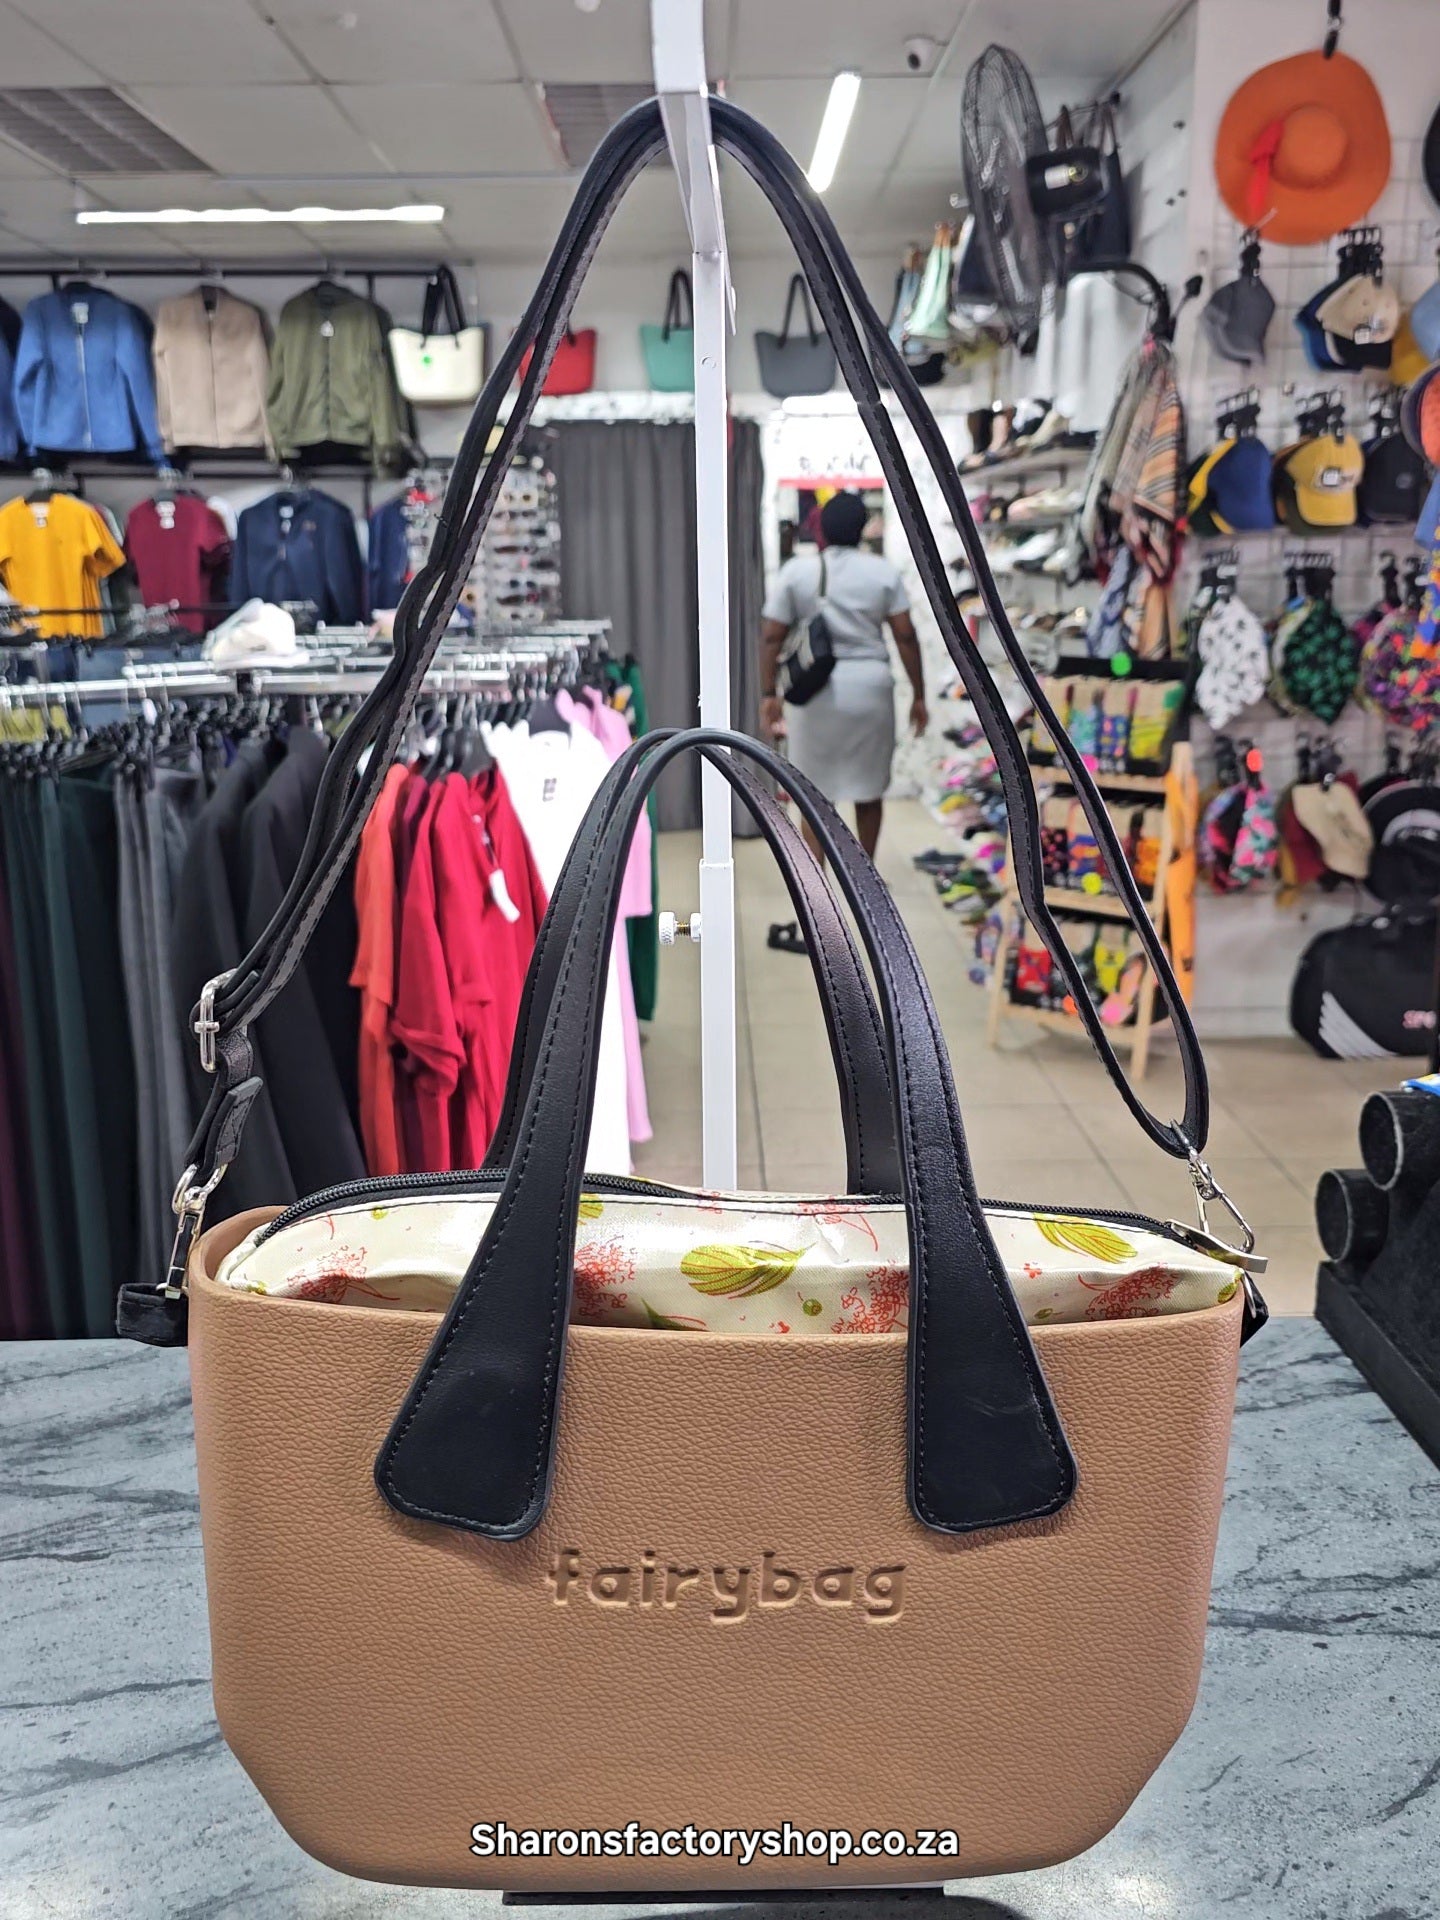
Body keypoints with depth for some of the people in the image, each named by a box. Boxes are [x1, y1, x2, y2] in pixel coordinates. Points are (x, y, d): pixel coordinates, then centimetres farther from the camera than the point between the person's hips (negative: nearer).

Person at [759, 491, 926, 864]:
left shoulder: (795, 571, 0)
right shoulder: (883, 572, 2)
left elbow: (771, 637, -4)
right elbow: (905, 636, -1)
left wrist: (768, 695, 2)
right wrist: (918, 695, 4)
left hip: (815, 688, -1)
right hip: (869, 684, 1)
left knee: (815, 790, 8)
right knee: (869, 787, 15)